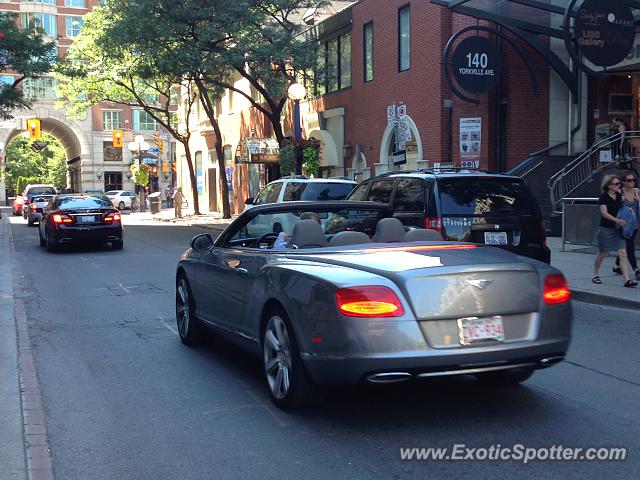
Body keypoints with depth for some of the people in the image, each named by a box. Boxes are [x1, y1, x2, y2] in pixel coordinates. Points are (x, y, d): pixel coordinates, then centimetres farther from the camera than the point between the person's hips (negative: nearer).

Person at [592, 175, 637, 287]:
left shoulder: (619, 196, 7)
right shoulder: (603, 197, -11)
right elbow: (604, 213, -21)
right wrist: (617, 220, -32)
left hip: (618, 229, 5)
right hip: (606, 229, -5)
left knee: (623, 253, -6)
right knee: (602, 253, 8)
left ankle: (627, 280, -9)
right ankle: (595, 275, 29)